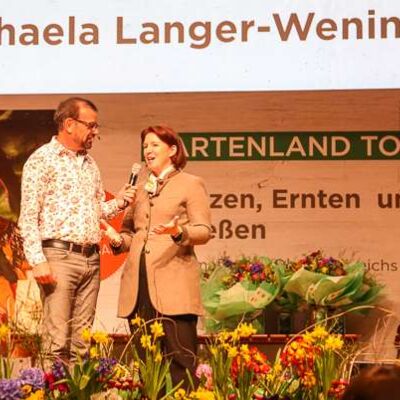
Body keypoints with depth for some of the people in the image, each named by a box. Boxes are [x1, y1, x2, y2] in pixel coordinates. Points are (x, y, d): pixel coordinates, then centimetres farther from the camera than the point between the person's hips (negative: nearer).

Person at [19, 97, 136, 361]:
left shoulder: (90, 163, 18)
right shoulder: (42, 159, -4)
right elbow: (29, 216, -9)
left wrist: (119, 203, 4)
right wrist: (38, 260, -17)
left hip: (92, 258, 7)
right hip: (59, 256, -7)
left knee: (83, 338, 7)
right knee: (57, 338, -10)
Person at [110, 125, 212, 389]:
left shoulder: (191, 184, 6)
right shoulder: (139, 186, 22)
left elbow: (204, 231, -3)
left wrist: (179, 232, -22)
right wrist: (120, 241, 4)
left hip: (174, 282, -5)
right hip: (139, 285, 5)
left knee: (180, 358, -9)